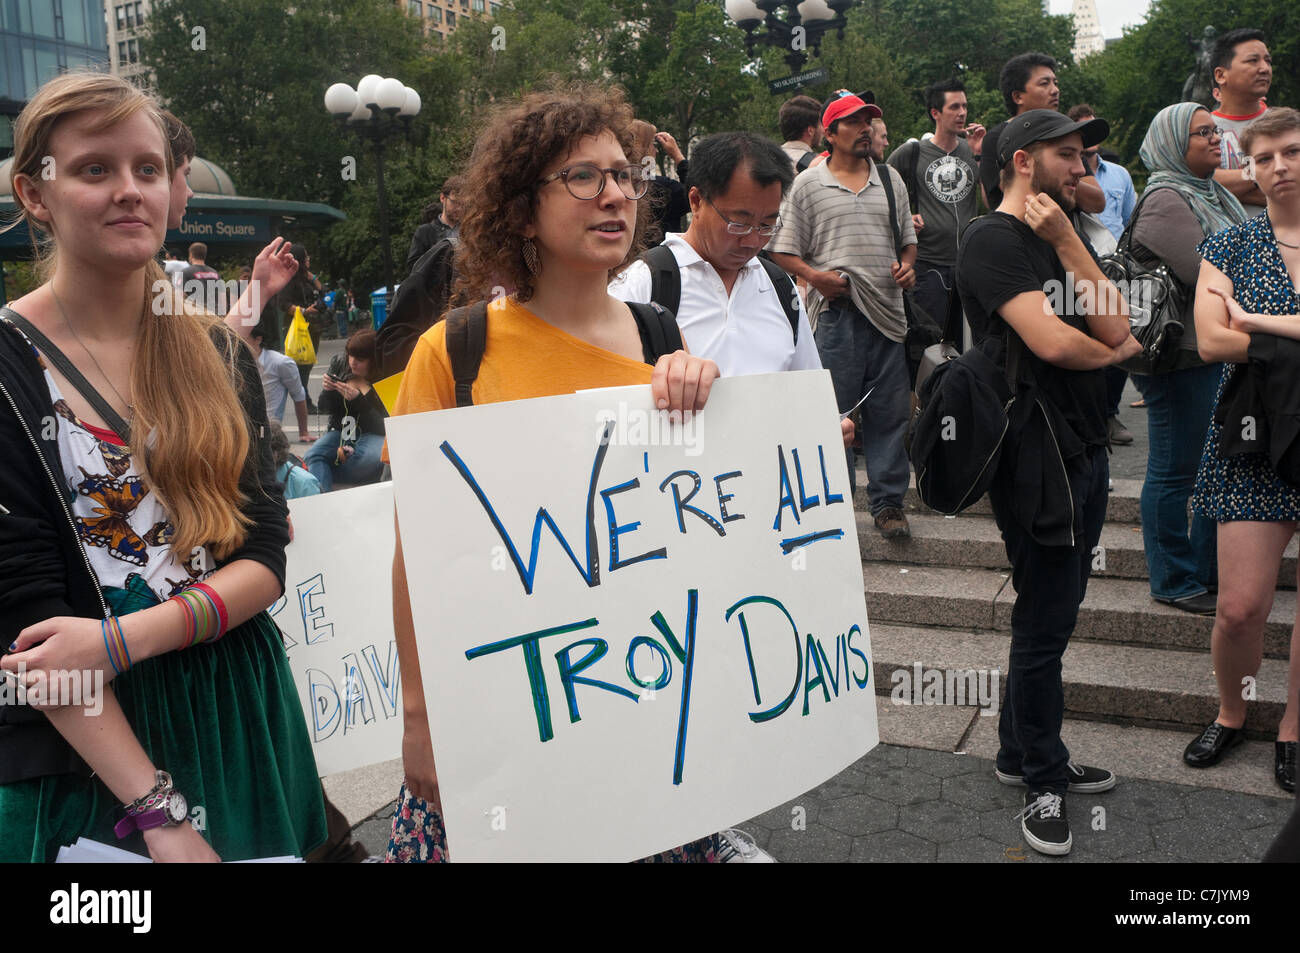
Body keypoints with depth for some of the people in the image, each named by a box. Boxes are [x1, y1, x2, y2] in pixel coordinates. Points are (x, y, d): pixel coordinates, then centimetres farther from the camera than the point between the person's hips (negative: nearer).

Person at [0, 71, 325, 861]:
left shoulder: (216, 354, 3)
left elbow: (266, 561, -2)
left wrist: (122, 638, -19)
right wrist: (159, 809, -19)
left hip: (240, 720, 4)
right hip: (81, 745, -3)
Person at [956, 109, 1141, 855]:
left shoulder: (1064, 238, 18)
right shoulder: (995, 240, -11)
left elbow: (1115, 325, 4)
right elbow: (1050, 340, -23)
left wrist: (1068, 243, -5)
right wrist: (1115, 353, -2)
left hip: (1084, 449, 9)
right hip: (1038, 454, -9)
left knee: (1052, 615, 17)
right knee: (1046, 623, 1)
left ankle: (1025, 752, 33)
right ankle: (1044, 779, 19)